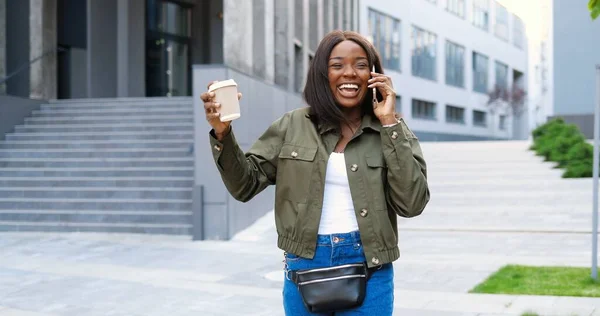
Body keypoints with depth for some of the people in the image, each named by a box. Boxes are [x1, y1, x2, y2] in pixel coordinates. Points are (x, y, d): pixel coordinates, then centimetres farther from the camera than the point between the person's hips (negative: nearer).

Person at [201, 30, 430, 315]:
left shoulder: (392, 131, -1)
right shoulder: (293, 126, 3)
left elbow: (412, 203, -11)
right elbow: (245, 184, 3)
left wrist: (389, 123, -13)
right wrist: (222, 133, -13)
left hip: (367, 269, -1)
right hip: (305, 266, 2)